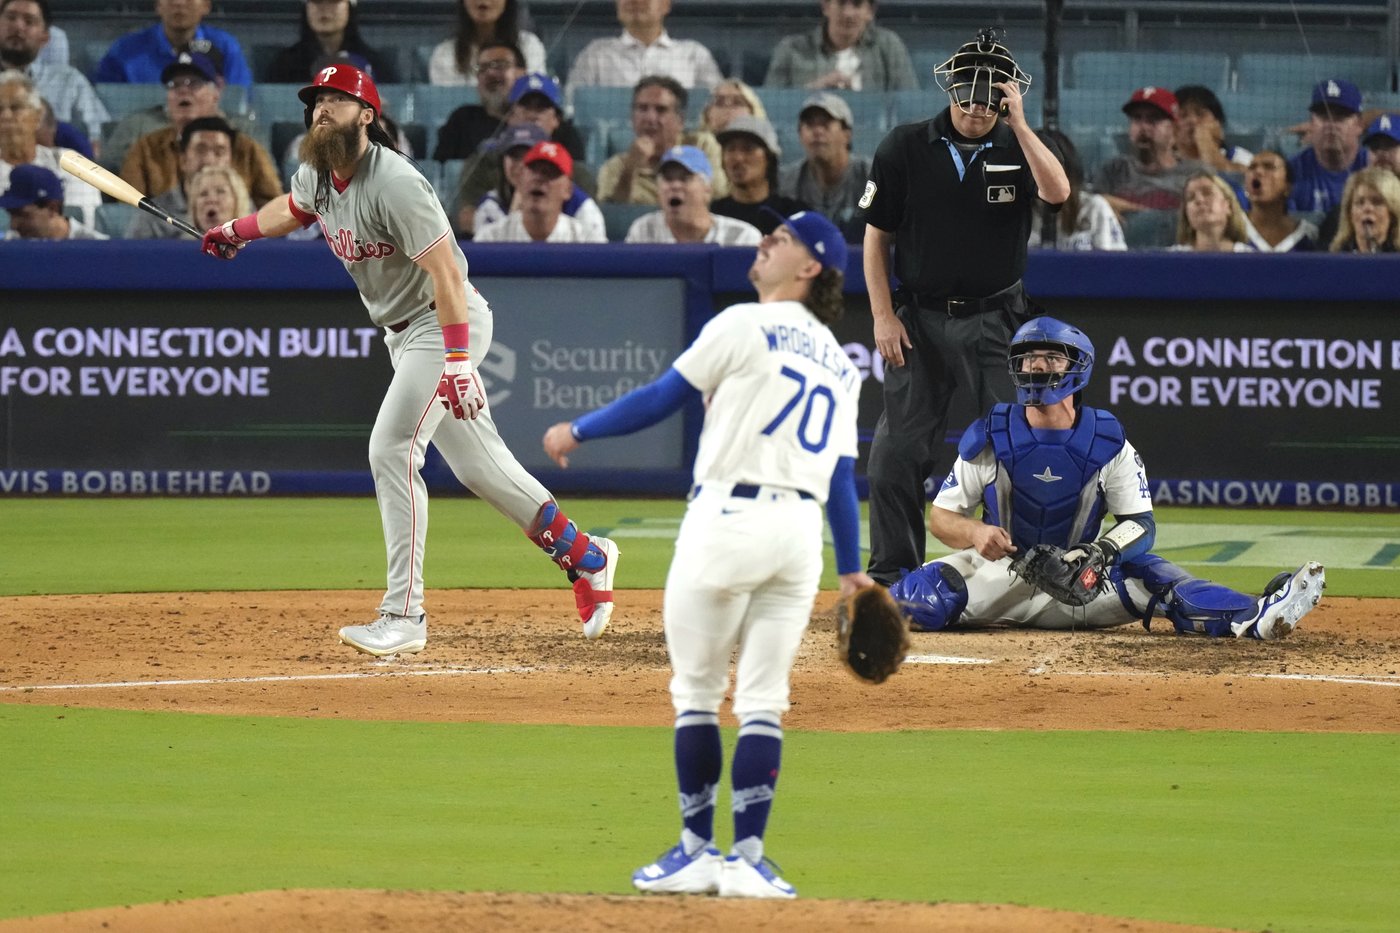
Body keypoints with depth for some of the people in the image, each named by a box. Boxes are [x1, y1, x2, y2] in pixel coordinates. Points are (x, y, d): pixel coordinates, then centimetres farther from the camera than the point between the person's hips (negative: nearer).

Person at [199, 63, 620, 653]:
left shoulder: (393, 183, -25)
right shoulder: (317, 176, 3)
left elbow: (446, 273, -29)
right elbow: (293, 208, 30)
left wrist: (457, 362, -34)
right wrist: (236, 231, 17)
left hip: (447, 324, -9)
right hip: (403, 333, 9)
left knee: (391, 450, -17)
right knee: (475, 463, 13)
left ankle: (404, 617, -15)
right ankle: (584, 556, 26)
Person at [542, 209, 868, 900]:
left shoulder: (744, 326, -3)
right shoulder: (838, 363, 17)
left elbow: (661, 398, -1)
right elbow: (843, 473, 15)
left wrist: (578, 431, 11)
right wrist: (851, 569, 16)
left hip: (728, 516, -6)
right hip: (801, 529, 6)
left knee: (696, 691, 4)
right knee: (763, 701, 6)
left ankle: (696, 852, 6)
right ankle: (746, 861, 0)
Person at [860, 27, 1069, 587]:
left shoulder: (1017, 150, 1)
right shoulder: (905, 148, 0)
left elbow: (1057, 193, -21)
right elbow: (876, 236, 4)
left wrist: (1018, 123, -22)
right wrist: (883, 316, -4)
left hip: (996, 324, 0)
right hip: (920, 320, 0)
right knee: (899, 452, -1)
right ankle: (891, 577, 7)